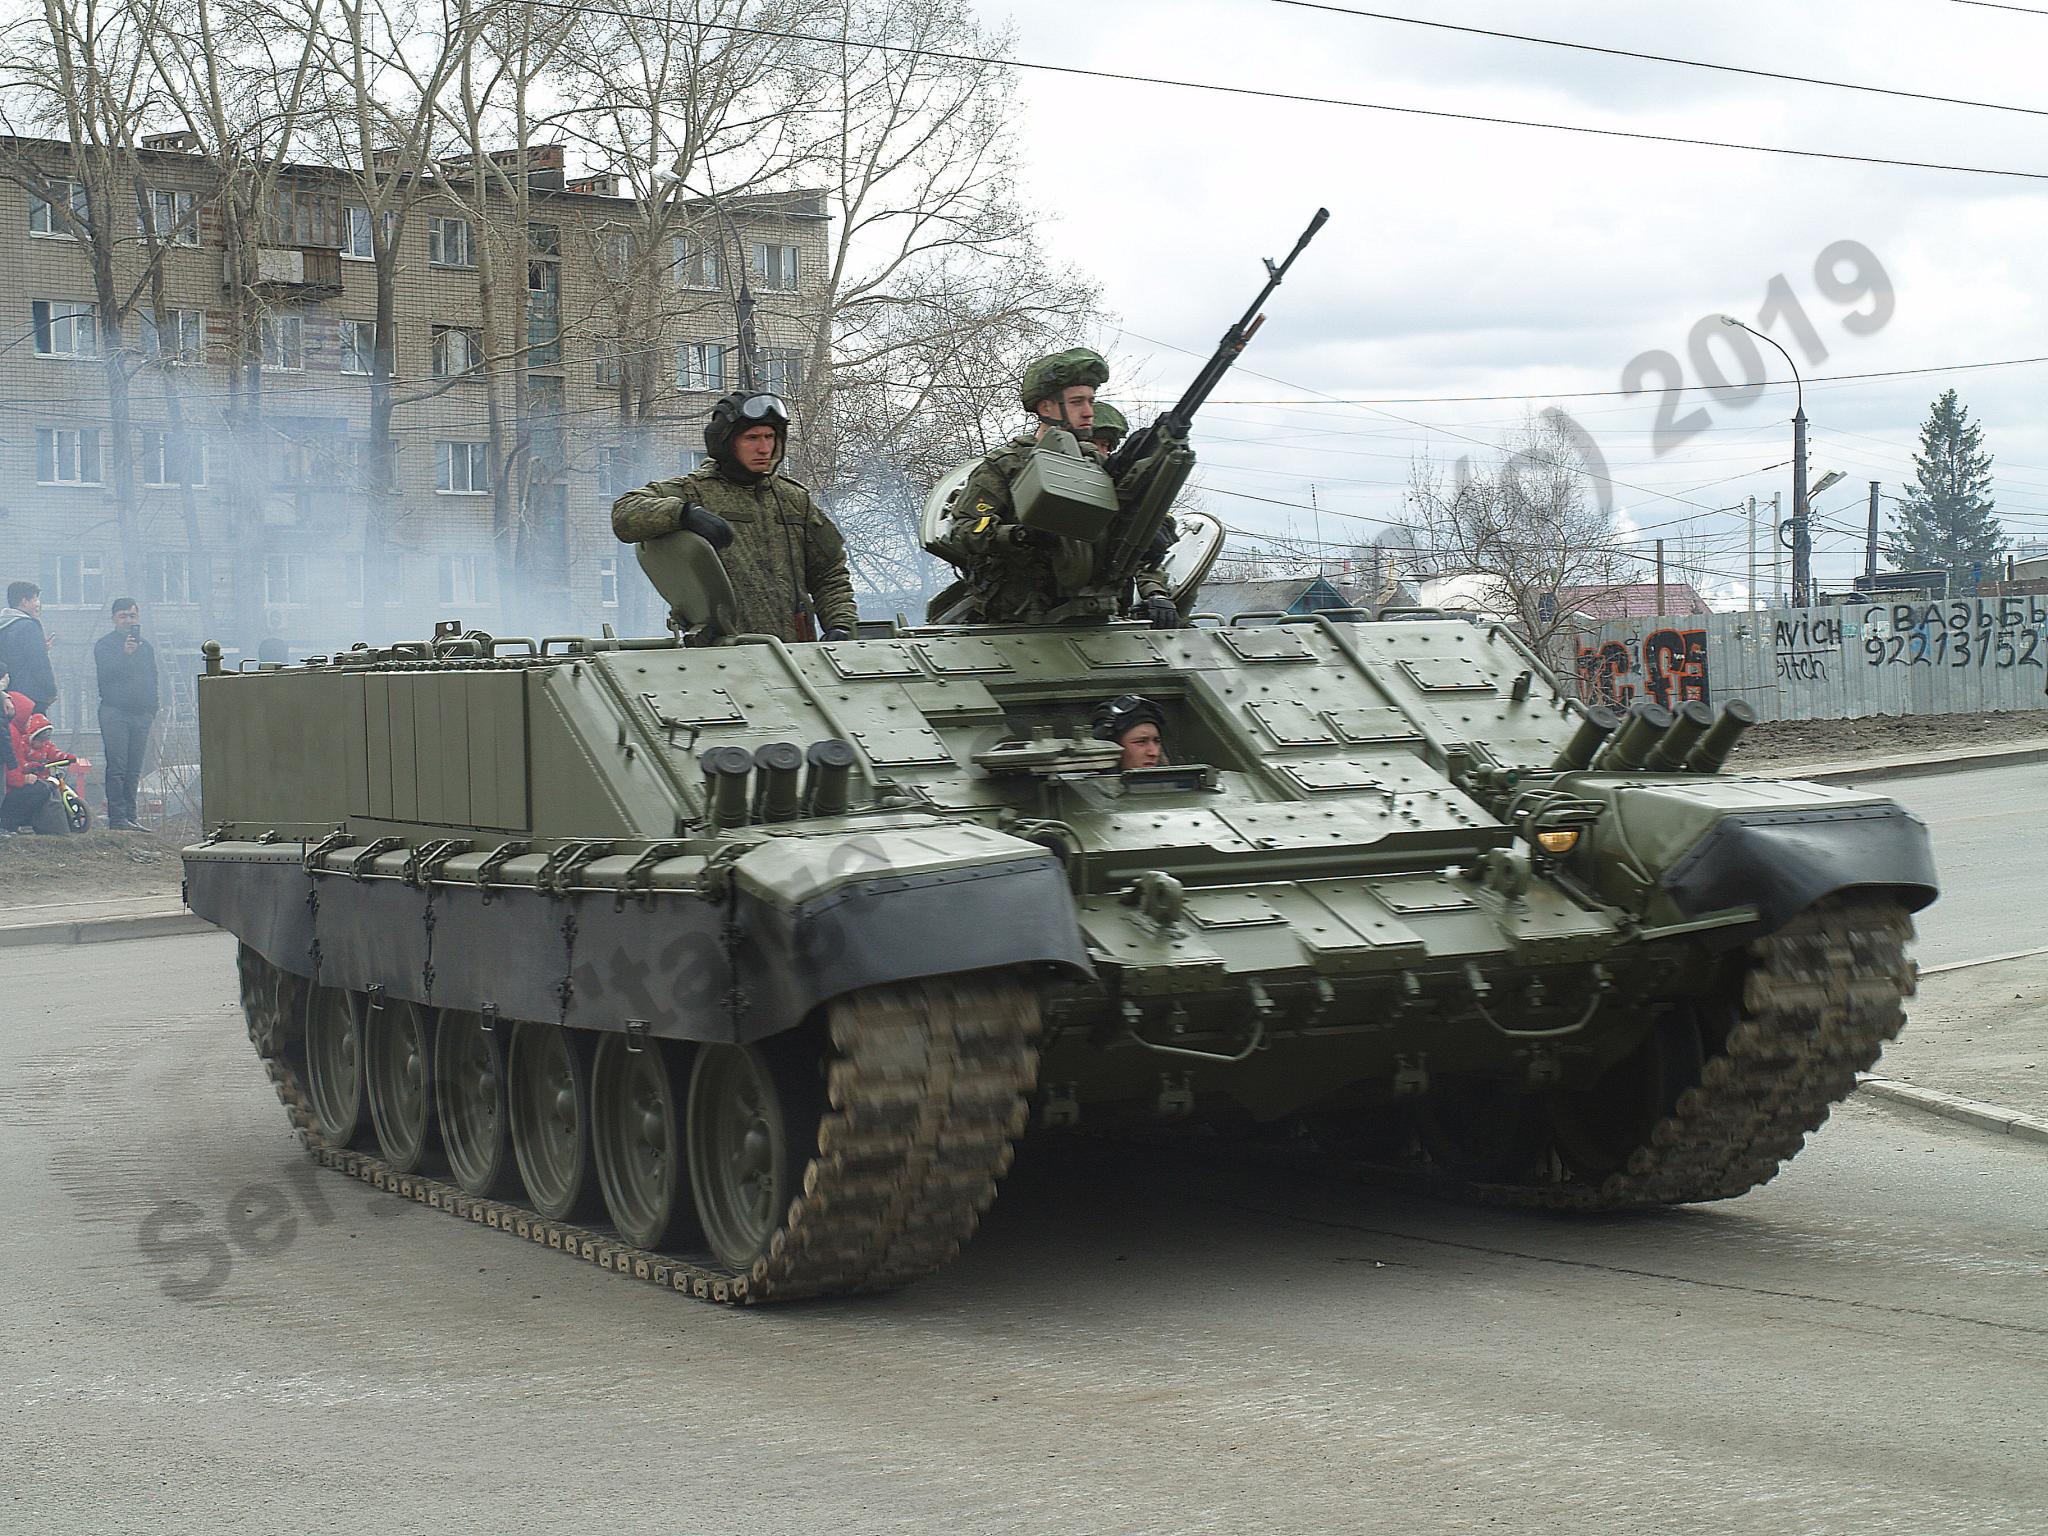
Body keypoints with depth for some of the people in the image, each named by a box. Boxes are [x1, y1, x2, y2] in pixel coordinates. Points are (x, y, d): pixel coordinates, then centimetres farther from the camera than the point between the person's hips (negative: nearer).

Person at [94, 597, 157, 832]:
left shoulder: (145, 646, 19)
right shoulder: (105, 644, 2)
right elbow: (105, 672, -14)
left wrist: (153, 709, 17)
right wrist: (125, 654, -25)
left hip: (141, 714, 6)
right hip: (115, 712, -6)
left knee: (134, 770, 5)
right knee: (117, 767, -10)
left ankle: (130, 816, 6)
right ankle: (117, 817, -12)